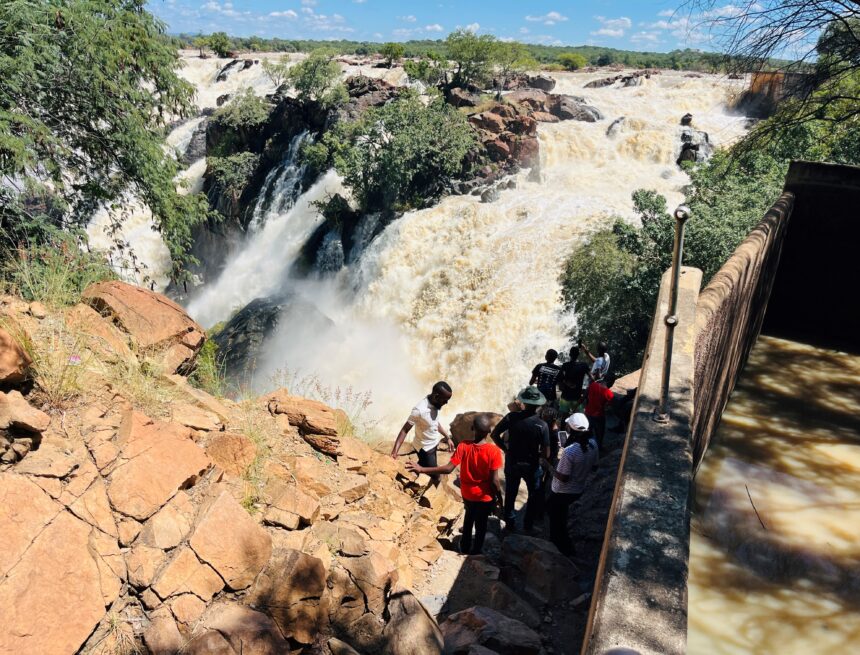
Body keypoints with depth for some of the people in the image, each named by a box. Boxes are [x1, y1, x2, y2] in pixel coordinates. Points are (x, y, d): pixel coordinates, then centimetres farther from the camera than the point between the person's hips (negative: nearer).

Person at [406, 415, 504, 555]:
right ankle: (475, 552, 39)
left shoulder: (463, 446, -21)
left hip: (467, 494, 3)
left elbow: (448, 468, -25)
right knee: (481, 525, 22)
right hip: (485, 497, -3)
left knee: (469, 518, 31)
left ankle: (465, 547, 46)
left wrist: (422, 469, -21)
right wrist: (499, 497, -3)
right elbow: (494, 480, -21)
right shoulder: (493, 450, -26)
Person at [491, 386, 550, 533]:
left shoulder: (512, 417, -17)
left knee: (510, 494, 23)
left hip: (511, 463, 2)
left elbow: (494, 434, -11)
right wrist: (534, 453, 2)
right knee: (535, 495, 24)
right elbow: (546, 454, -19)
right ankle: (528, 525, 34)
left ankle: (509, 522, 38)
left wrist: (505, 450, 1)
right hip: (531, 465, -2)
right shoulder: (542, 425, -22)